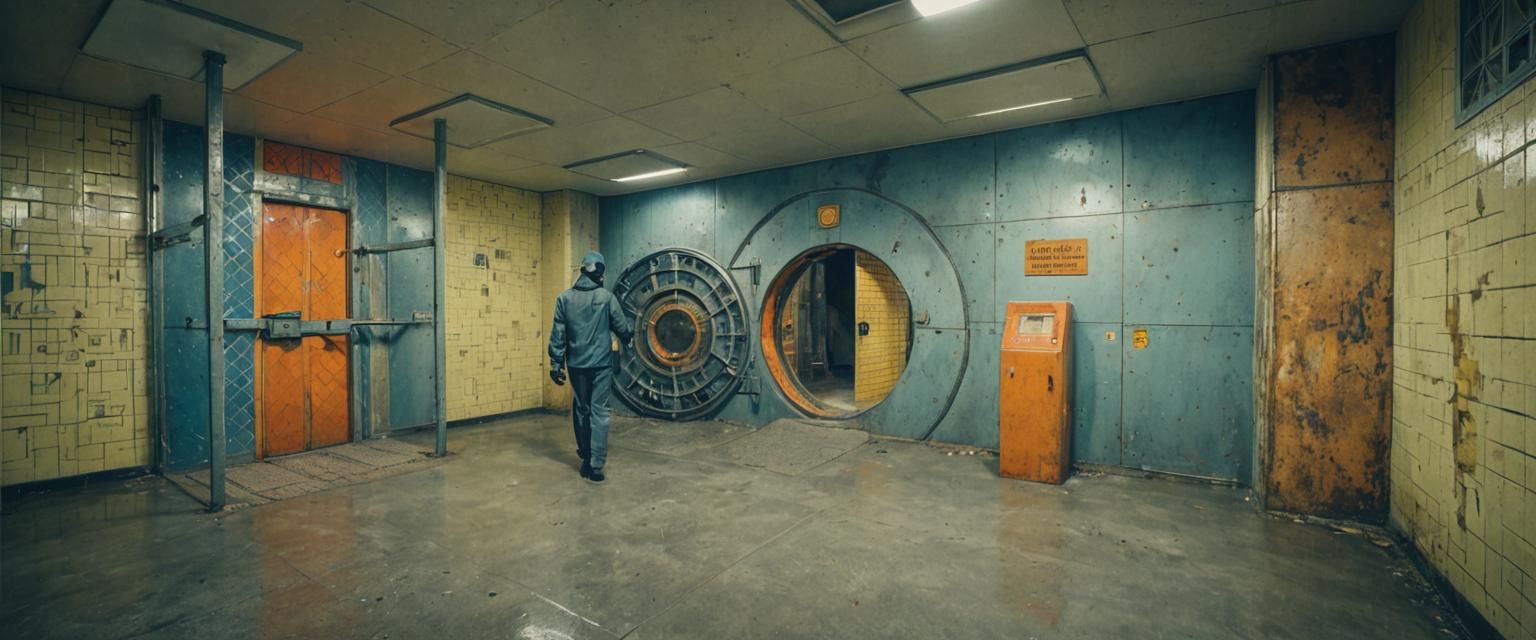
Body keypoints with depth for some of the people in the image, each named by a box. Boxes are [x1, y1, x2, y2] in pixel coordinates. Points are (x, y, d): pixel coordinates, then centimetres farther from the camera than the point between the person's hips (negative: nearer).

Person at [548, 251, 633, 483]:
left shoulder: (564, 298, 0)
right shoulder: (607, 297, -6)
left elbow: (558, 334, -1)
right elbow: (622, 329, 1)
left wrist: (556, 363, 5)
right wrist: (632, 328, 24)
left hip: (576, 364, 3)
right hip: (601, 363, -2)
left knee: (581, 410, 16)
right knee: (599, 412, 0)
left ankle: (585, 459, 26)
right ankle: (595, 465, -4)